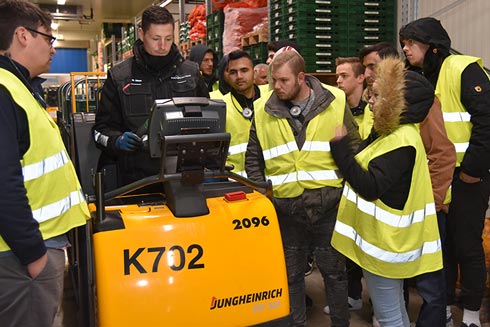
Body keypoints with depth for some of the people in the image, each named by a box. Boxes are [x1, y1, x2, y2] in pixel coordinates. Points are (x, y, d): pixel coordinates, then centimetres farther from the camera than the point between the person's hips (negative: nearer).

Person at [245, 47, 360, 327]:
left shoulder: (335, 103, -2)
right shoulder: (264, 113, 3)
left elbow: (354, 148, 3)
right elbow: (253, 159, 11)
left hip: (328, 204, -1)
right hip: (286, 207, 2)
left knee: (334, 270, 13)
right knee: (291, 273, 14)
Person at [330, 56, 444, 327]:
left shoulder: (401, 141, -23)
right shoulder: (394, 133, 10)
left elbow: (370, 187, -28)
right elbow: (364, 169, 12)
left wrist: (340, 148, -25)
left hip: (384, 243, -10)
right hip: (387, 239, 10)